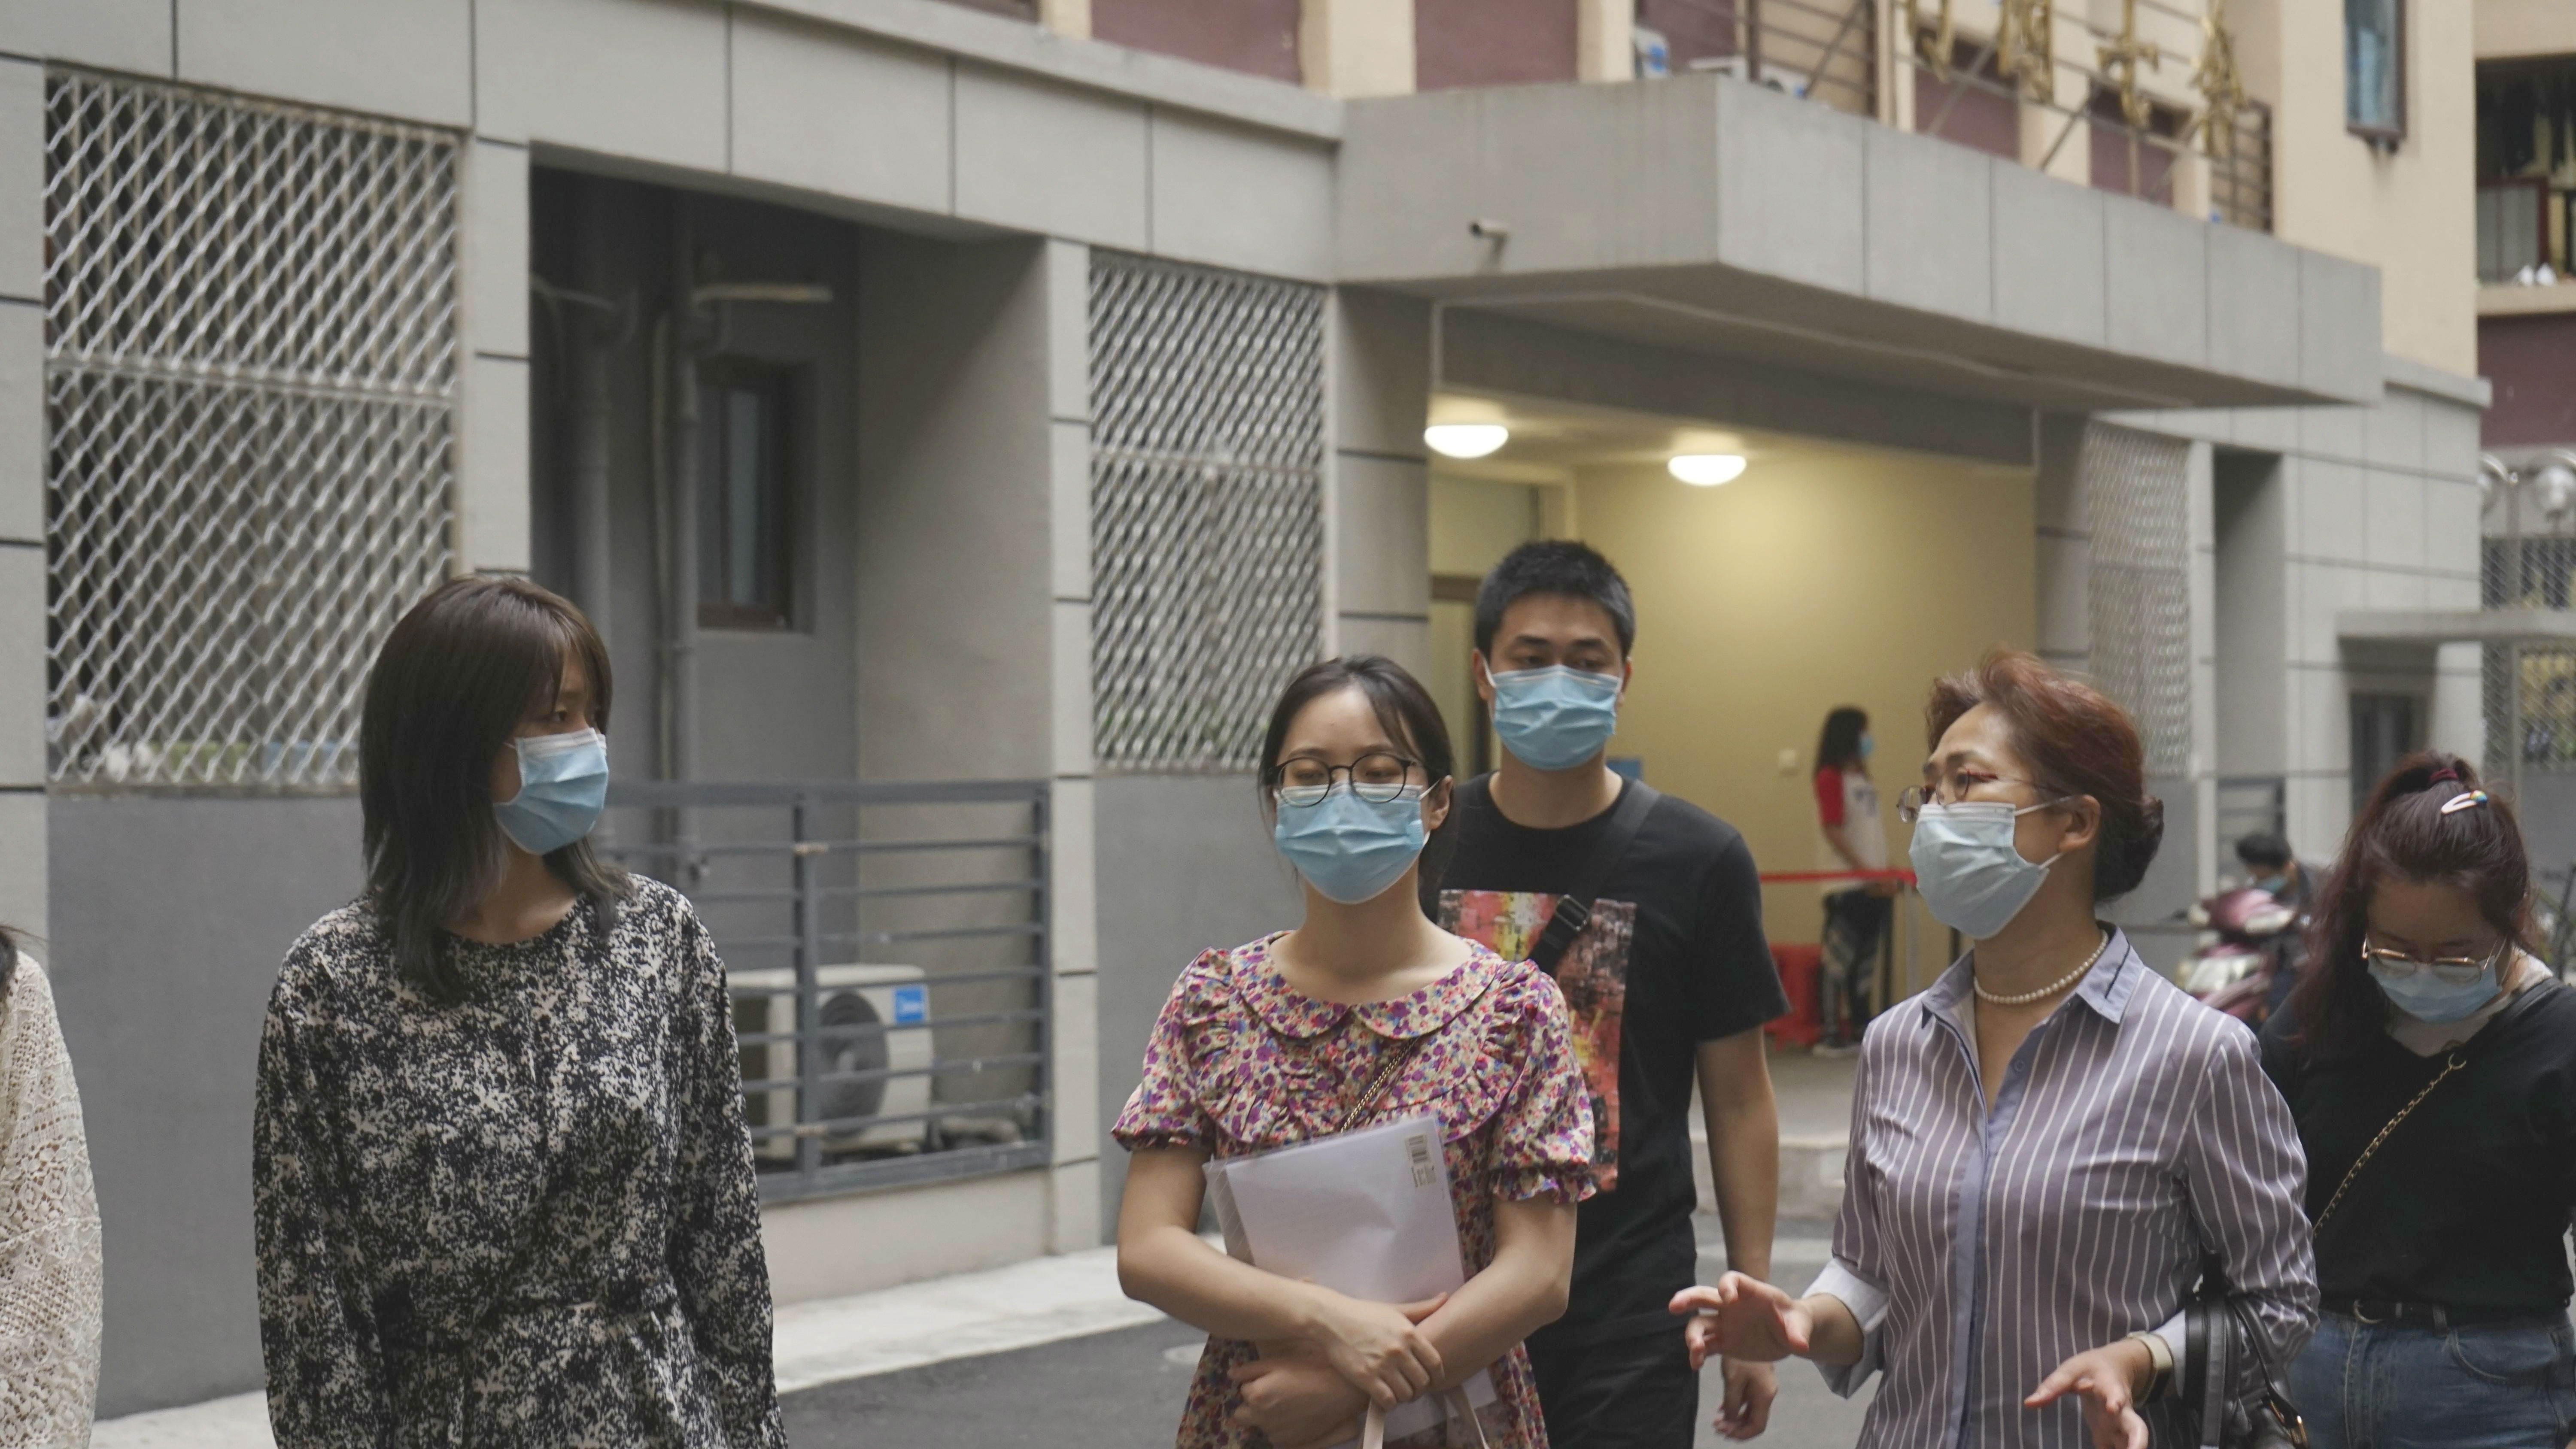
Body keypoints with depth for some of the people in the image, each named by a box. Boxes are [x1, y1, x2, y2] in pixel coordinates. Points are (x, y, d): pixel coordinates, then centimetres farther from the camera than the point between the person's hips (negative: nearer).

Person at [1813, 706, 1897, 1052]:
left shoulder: (1862, 778, 16)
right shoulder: (1831, 778, -9)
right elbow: (1833, 830, -15)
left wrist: (1885, 875, 11)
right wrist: (1863, 870, -19)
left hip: (1872, 884, 9)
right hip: (1845, 884, -9)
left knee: (1866, 961, 11)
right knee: (1838, 960, -7)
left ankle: (1861, 1030, 17)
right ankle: (1833, 1034, -6)